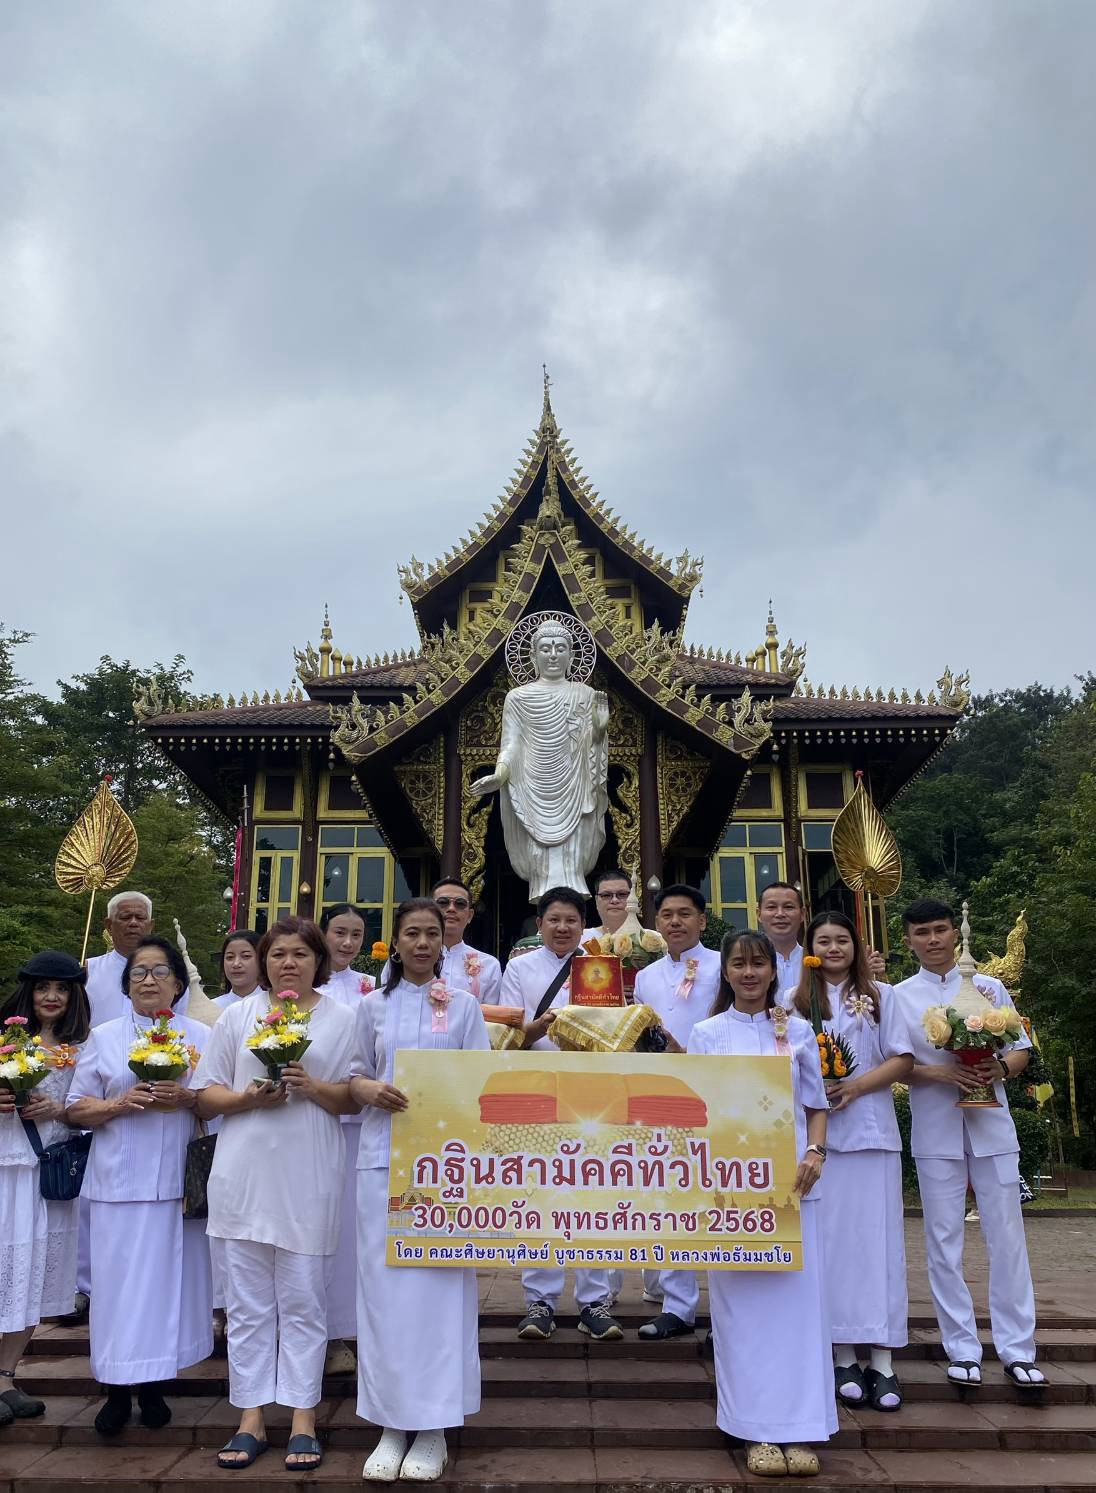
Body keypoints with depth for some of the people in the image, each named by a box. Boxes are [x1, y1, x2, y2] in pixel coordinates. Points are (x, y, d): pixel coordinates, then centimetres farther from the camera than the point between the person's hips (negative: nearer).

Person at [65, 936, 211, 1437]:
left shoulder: (202, 1036, 7)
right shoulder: (103, 1037, 6)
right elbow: (77, 1110, 5)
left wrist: (187, 1099, -12)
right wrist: (120, 1104, -13)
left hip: (179, 1179, 1)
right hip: (120, 1182, 0)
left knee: (169, 1276, 4)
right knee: (119, 1278, 0)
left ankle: (154, 1386, 20)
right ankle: (117, 1390, 15)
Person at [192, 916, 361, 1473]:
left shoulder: (341, 1019, 5)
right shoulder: (238, 1015, 9)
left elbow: (355, 1098, 3)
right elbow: (206, 1094, 8)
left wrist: (313, 1088, -15)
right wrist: (247, 1098, -10)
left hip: (308, 1180, -1)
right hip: (242, 1176, 2)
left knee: (304, 1300, 5)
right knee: (247, 1302, 8)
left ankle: (302, 1421, 15)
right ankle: (251, 1420, 19)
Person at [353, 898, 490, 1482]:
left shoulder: (464, 1005, 6)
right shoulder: (373, 1006, 9)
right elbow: (354, 1077, 9)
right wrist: (368, 1090, -12)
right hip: (384, 1157, 1)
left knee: (439, 1285, 1)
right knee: (384, 1284, 3)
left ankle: (431, 1426, 12)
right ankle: (391, 1424, 14)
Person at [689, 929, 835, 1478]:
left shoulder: (798, 1031, 9)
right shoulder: (708, 1033, 5)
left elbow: (816, 1104, 11)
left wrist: (814, 1152, -7)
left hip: (790, 1178, 1)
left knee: (797, 1295, 0)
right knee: (741, 1299, 2)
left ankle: (799, 1429, 10)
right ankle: (758, 1429, 11)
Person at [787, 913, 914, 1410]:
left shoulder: (881, 996, 9)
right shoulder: (793, 1000, 9)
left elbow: (903, 1060, 3)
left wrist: (856, 1087, -10)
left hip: (871, 1130, 0)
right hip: (813, 1131, 0)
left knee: (877, 1237, -2)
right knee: (828, 1239, 2)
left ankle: (882, 1362, 3)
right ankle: (843, 1358, 10)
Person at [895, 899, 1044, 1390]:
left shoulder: (989, 987, 6)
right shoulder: (899, 996, 2)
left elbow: (1020, 1050, 8)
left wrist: (1000, 1067, -14)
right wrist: (941, 1073, -16)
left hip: (992, 1127, 1)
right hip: (935, 1133, 0)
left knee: (1006, 1236, 3)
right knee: (944, 1240, 5)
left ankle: (1017, 1350, 13)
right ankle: (962, 1349, 16)